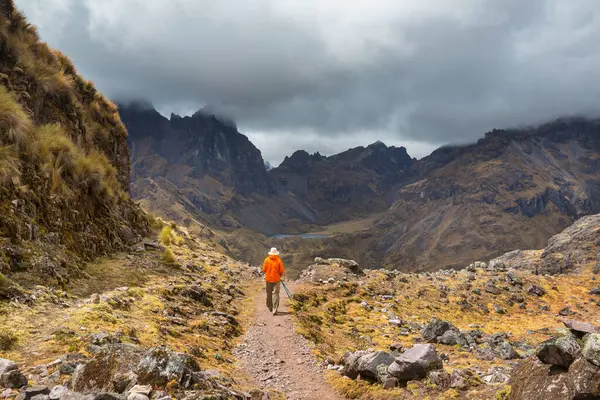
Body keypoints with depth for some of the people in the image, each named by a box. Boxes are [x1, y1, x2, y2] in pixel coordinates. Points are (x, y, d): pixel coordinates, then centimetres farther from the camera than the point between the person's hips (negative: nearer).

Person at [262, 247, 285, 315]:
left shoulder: (267, 260, -3)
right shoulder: (279, 260, -7)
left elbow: (264, 270, 0)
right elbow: (282, 271, -6)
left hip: (268, 279, 2)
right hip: (276, 279, -2)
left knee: (269, 294, 17)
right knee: (275, 294, -2)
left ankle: (270, 307, 30)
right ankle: (274, 310, -9)